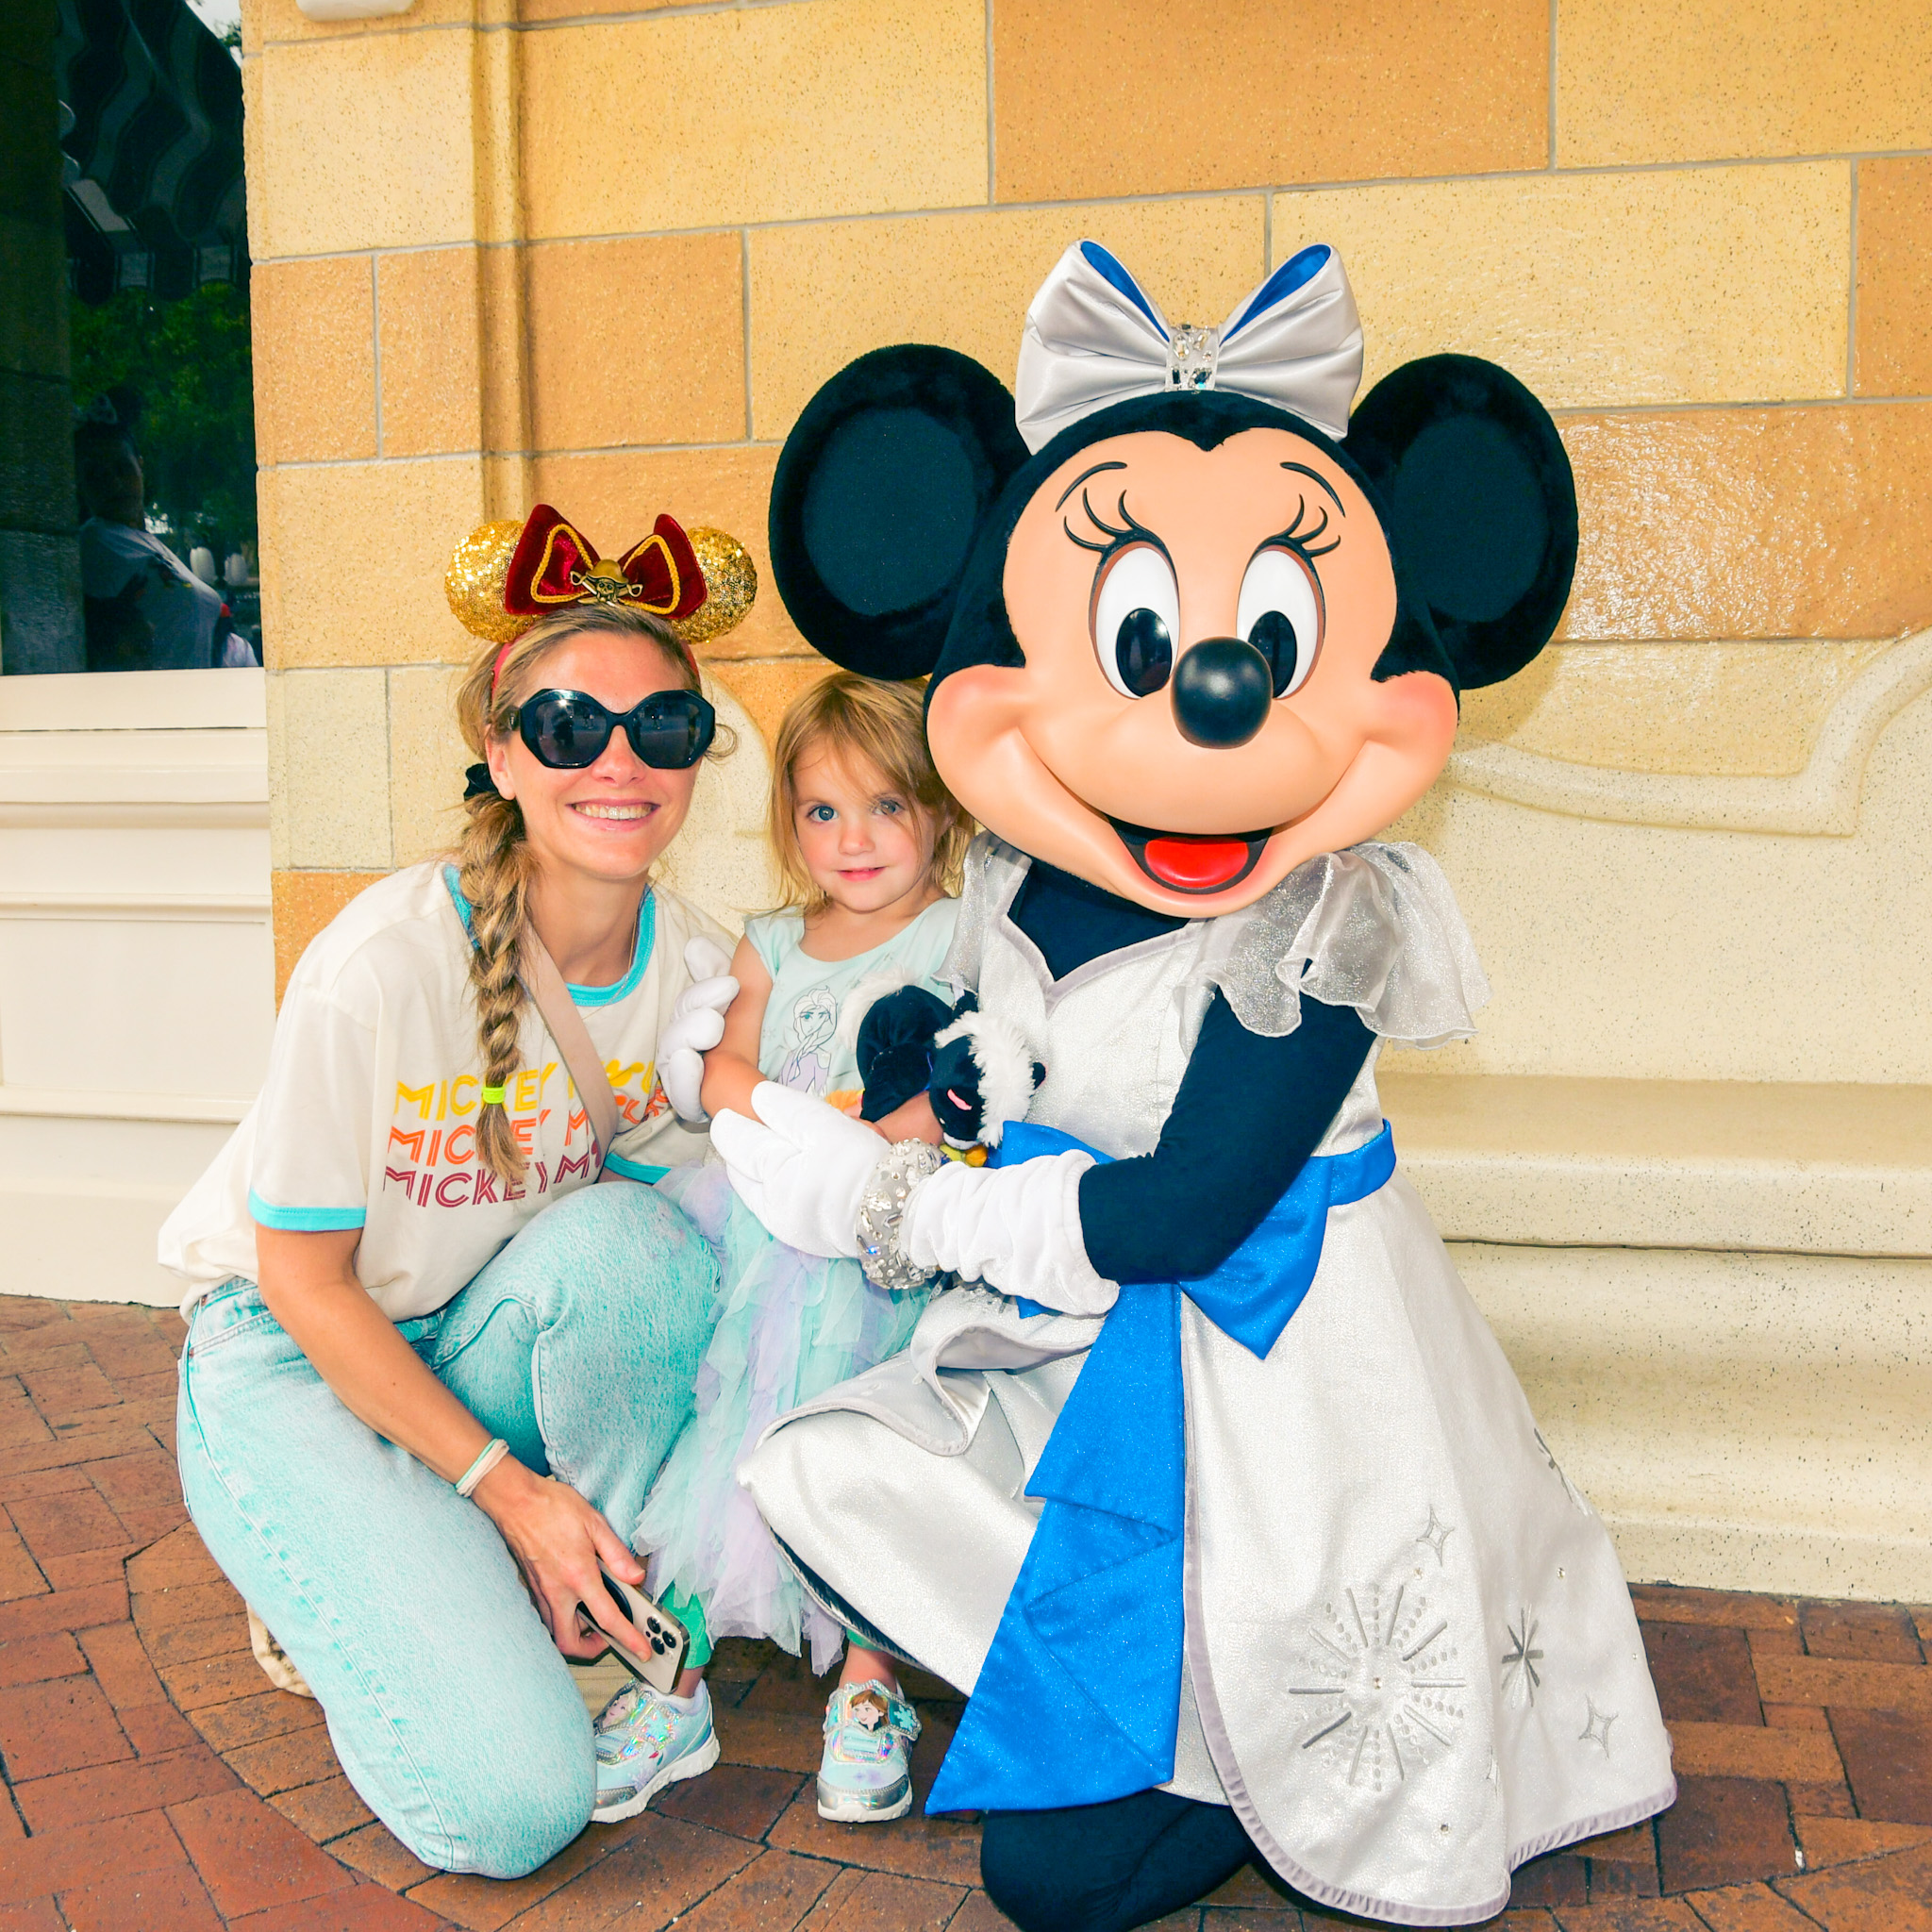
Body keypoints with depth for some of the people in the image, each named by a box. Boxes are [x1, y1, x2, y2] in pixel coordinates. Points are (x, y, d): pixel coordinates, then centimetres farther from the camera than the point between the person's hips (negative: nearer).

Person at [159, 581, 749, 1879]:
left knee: (626, 1236, -32)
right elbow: (306, 1280, -17)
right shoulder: (385, 962, -27)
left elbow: (649, 1216, 1)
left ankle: (606, 1621, -7)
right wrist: (509, 1488, -18)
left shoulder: (698, 964, -12)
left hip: (487, 1345, 5)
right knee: (513, 1804, -20)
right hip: (295, 1364, -4)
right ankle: (354, 1580, 11)